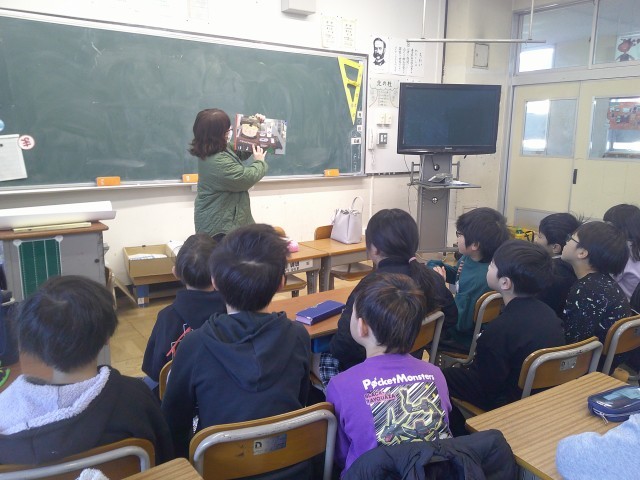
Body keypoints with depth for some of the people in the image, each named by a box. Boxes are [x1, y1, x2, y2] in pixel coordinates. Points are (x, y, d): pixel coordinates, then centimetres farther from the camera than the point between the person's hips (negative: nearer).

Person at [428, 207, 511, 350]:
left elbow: (460, 322, -31)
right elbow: (456, 275, 11)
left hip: (464, 337, -8)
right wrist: (435, 267, -6)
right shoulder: (469, 258, -11)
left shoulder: (479, 279, -37)